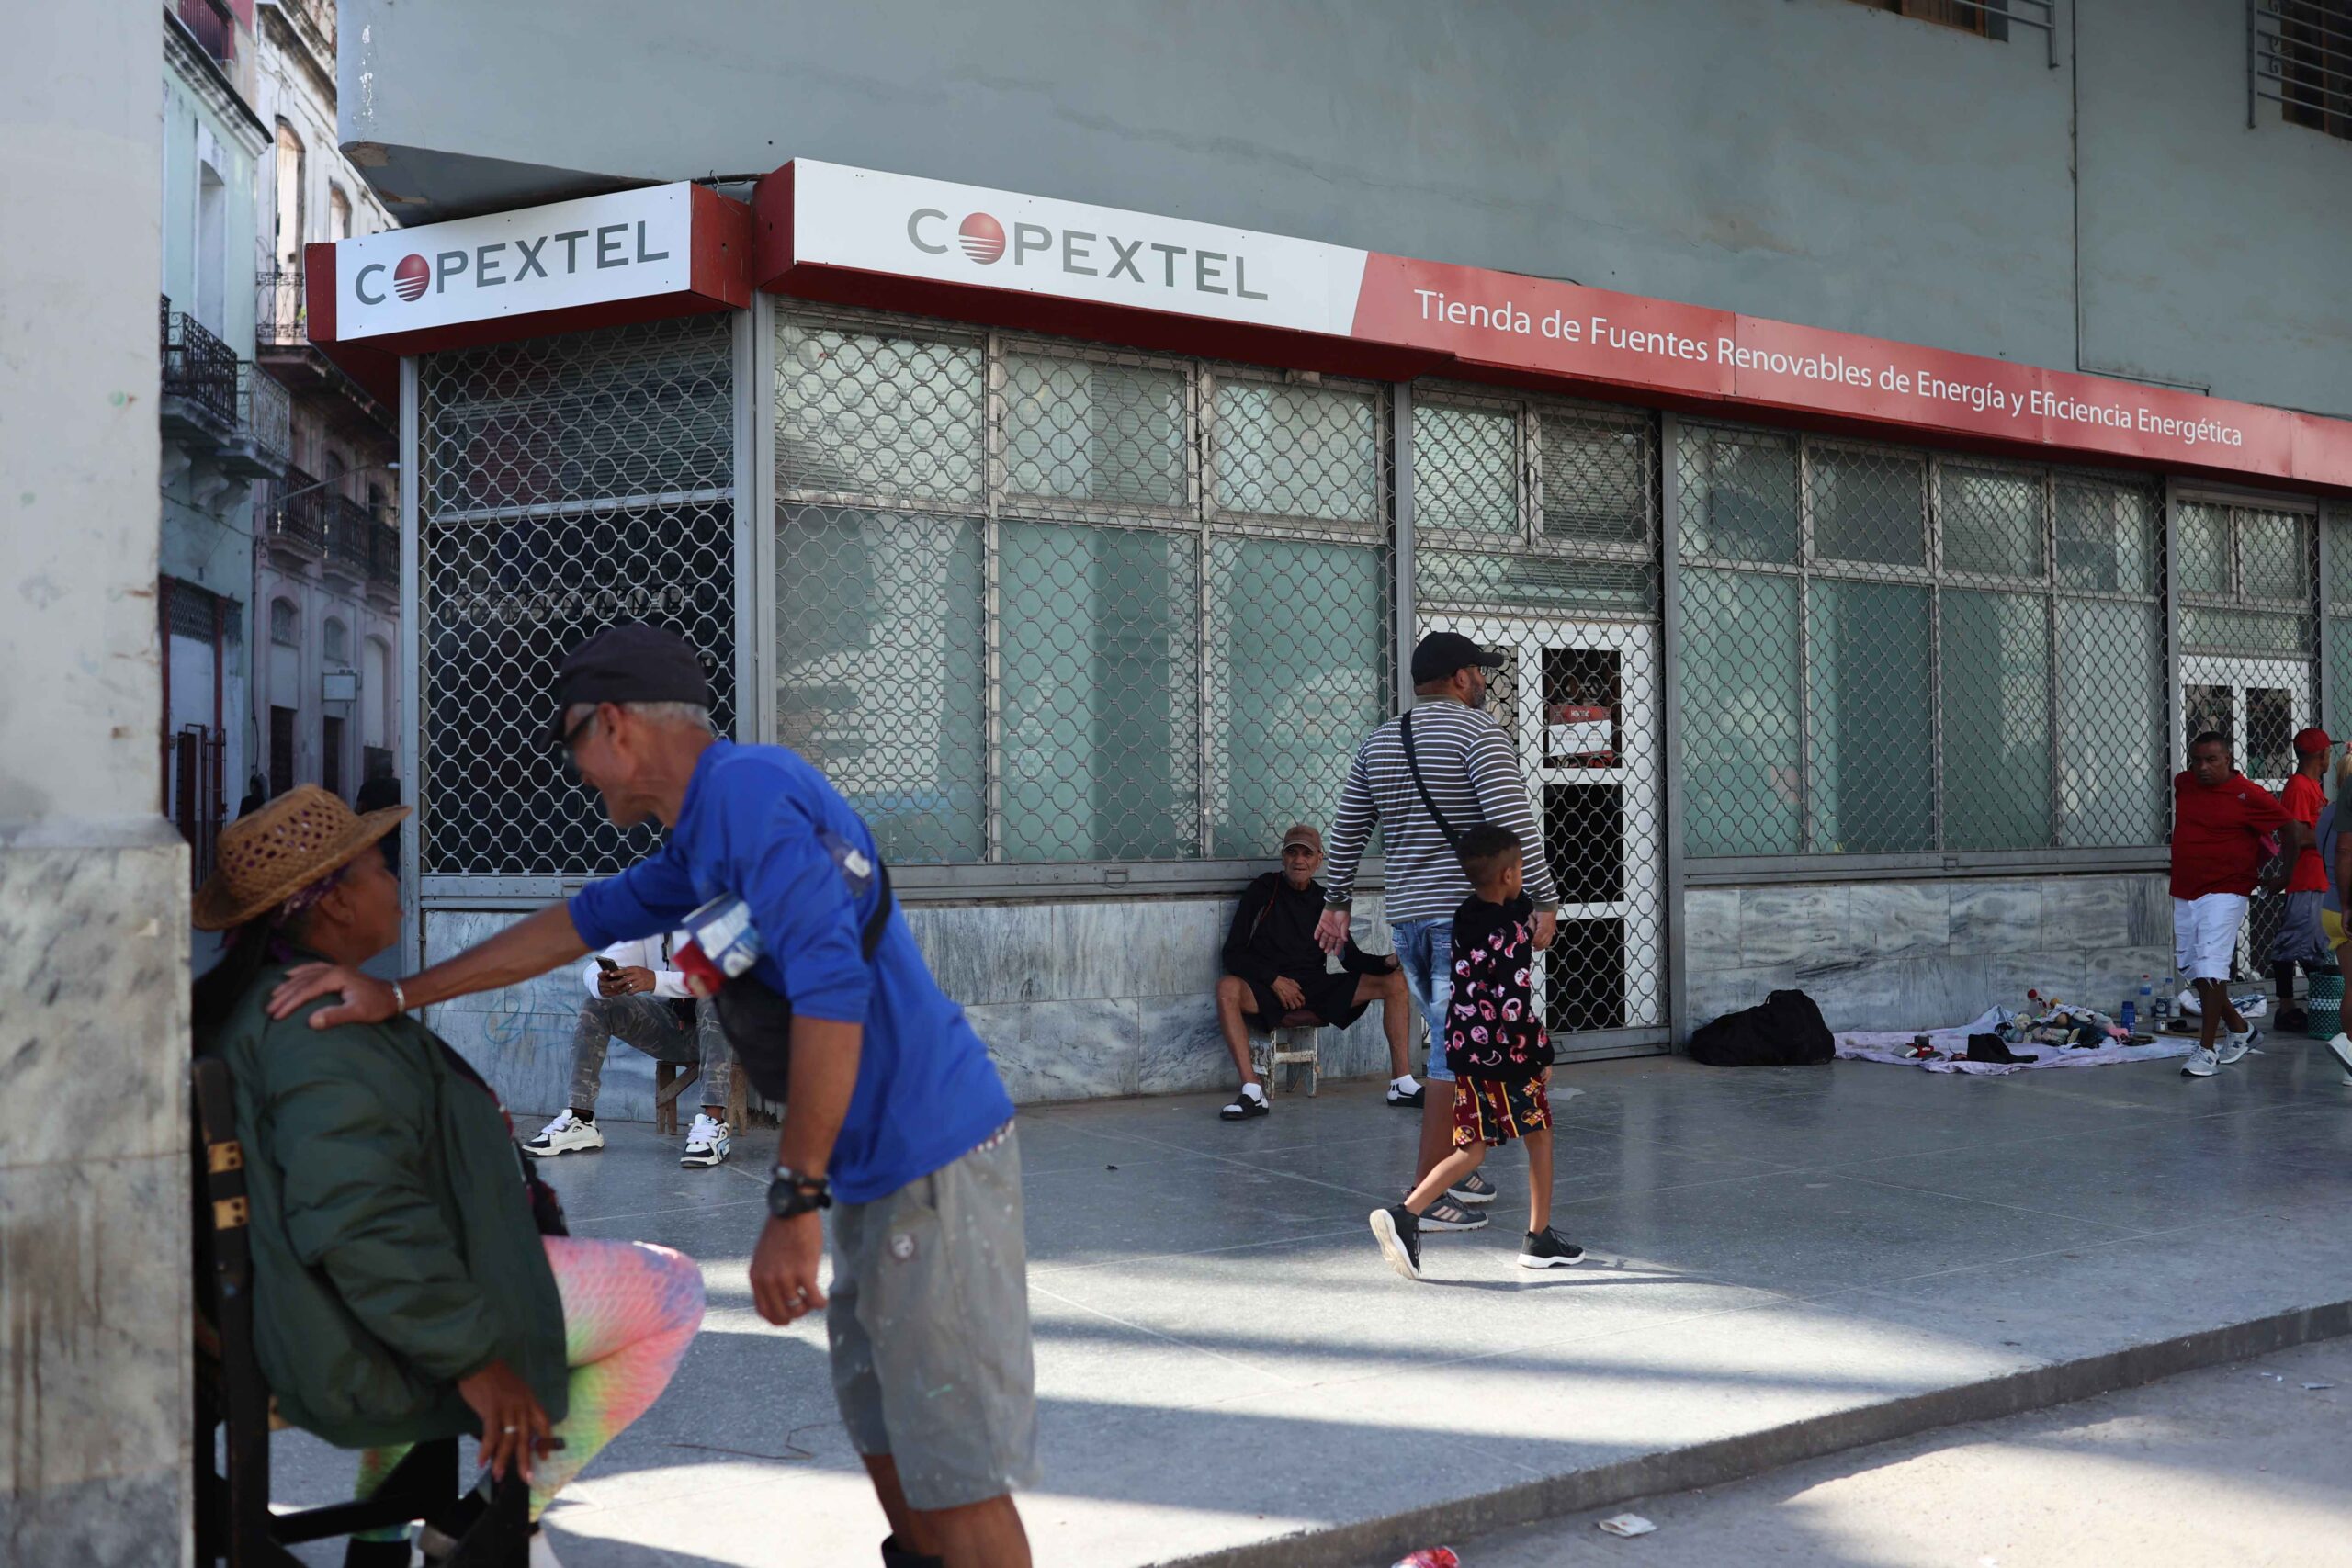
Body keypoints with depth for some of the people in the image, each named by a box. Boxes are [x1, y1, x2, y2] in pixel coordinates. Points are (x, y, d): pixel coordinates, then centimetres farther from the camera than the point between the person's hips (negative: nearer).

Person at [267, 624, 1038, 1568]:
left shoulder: (750, 792, -16)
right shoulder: (708, 834, 18)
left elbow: (831, 992, -24)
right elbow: (584, 922, 27)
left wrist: (793, 1203, -23)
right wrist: (398, 995, 26)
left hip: (931, 1160, -11)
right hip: (880, 1168, 11)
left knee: (953, 1471, -5)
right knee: (879, 1422, 21)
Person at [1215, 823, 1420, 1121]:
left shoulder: (1325, 901, 11)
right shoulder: (1263, 891, 0)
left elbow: (1350, 957, 11)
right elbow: (1233, 953, -3)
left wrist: (1387, 962, -9)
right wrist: (1274, 980, -14)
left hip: (1317, 989, 4)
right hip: (1268, 990, -4)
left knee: (1395, 981, -9)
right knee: (1227, 989, -37)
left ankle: (1401, 1084, -10)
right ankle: (1252, 1092, -40)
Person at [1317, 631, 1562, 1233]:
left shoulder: (1378, 743, 13)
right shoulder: (1478, 734, -9)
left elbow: (1346, 832, 16)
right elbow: (1515, 823, -18)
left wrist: (1337, 902, 25)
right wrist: (1545, 901, -16)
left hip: (1406, 916, 7)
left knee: (1455, 1042, 19)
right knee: (1457, 1053, -6)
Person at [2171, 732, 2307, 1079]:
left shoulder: (2249, 795, -11)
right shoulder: (2183, 785, 6)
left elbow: (2293, 830, -6)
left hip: (2225, 892, -7)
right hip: (2184, 892, 7)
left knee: (2211, 966, -14)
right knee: (2189, 966, 12)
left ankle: (2206, 1049, -10)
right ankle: (2240, 1029, 31)